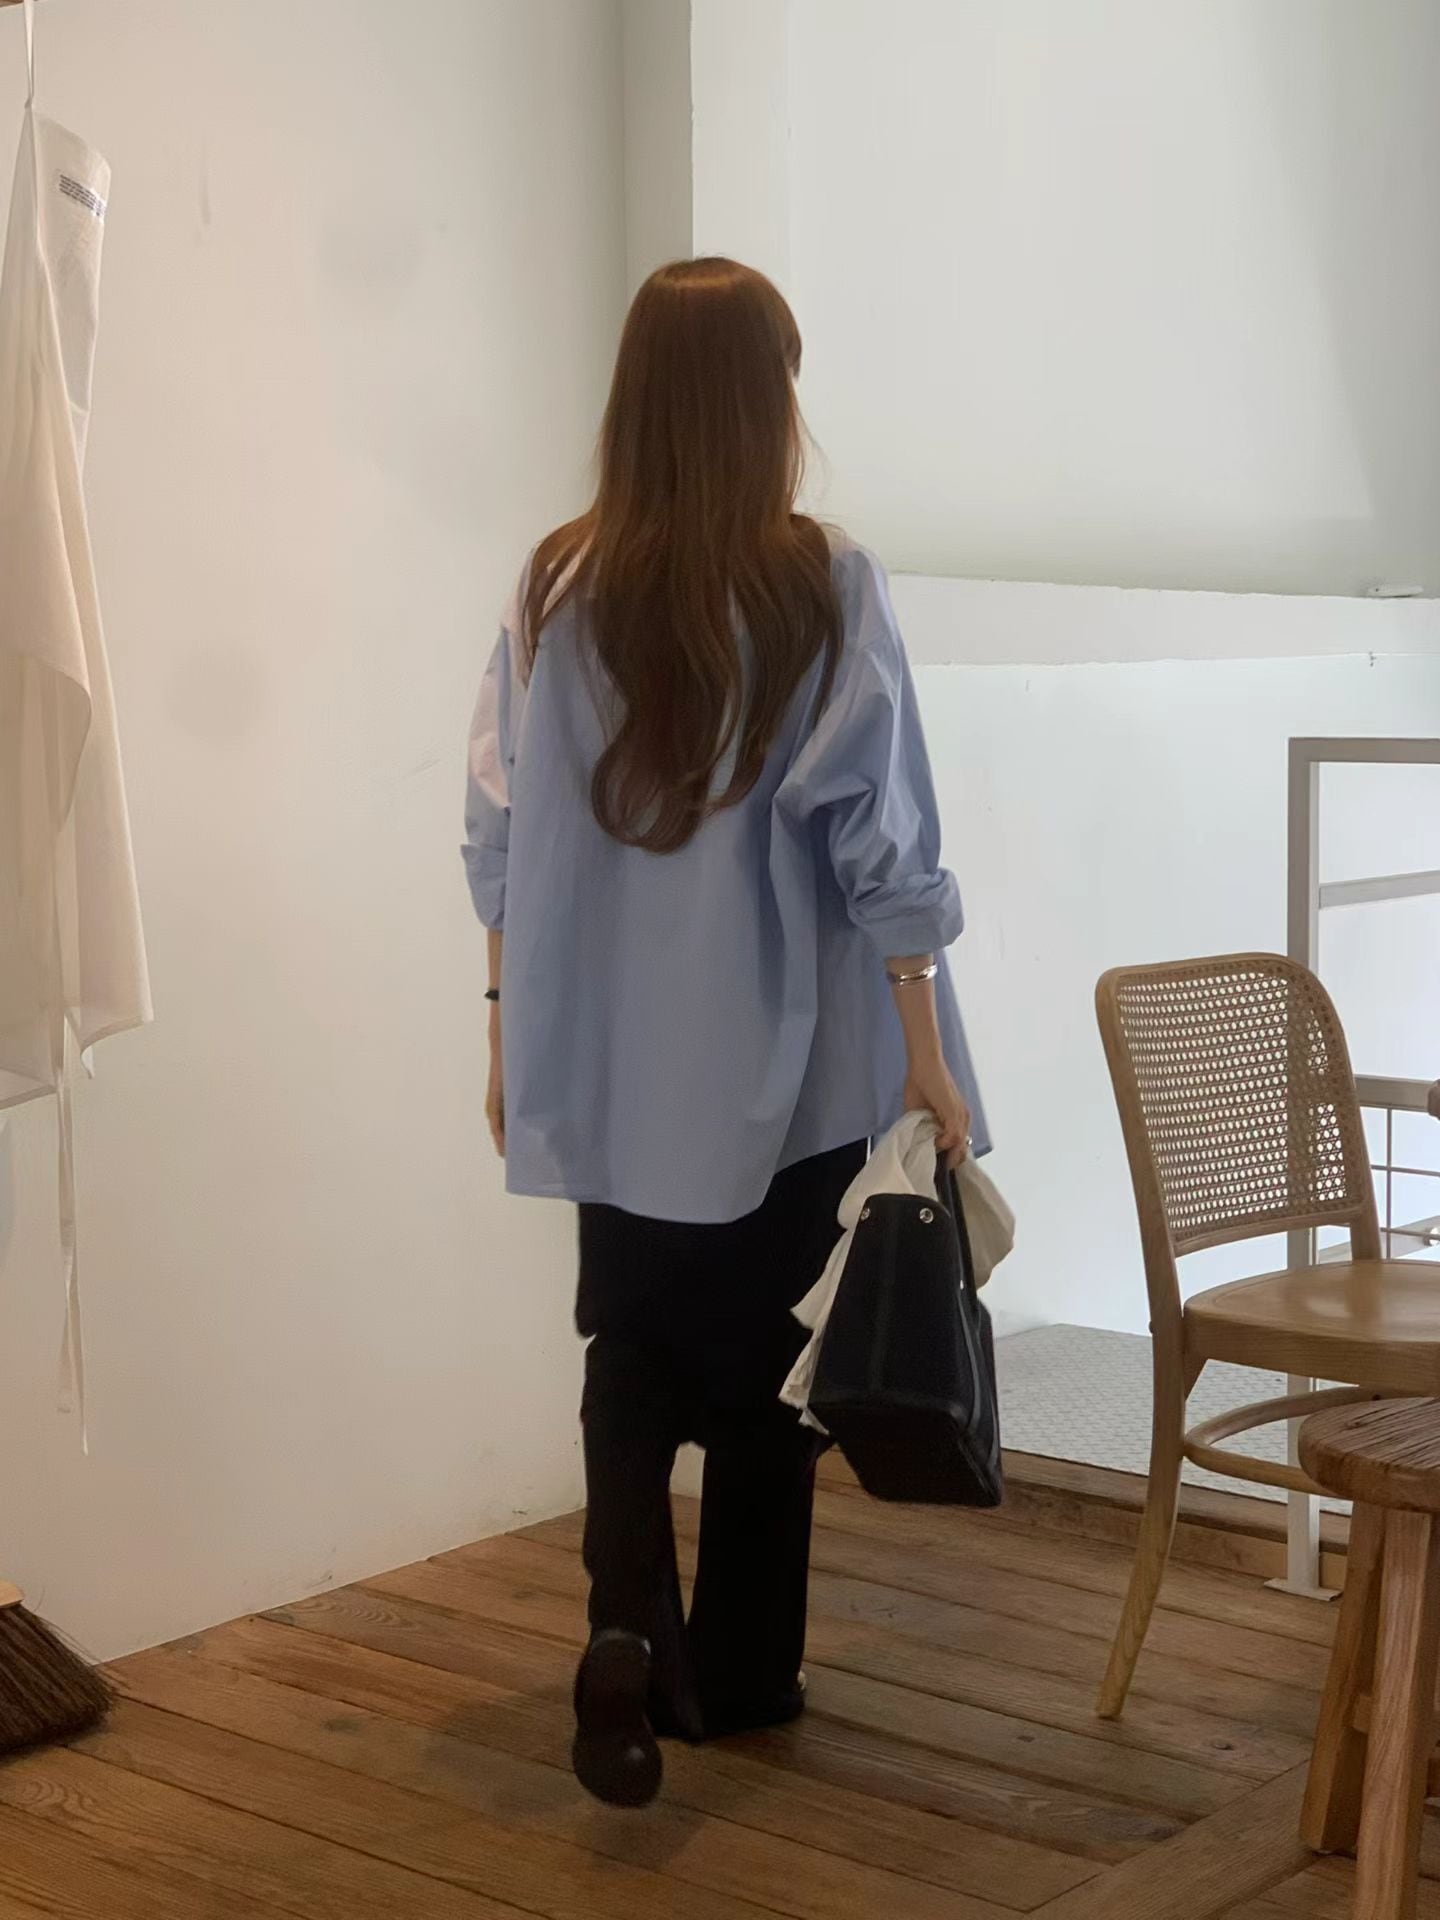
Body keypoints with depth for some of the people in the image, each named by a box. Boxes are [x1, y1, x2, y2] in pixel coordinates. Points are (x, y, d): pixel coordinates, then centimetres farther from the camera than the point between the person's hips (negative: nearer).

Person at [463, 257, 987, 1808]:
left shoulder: (557, 590, -4)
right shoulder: (824, 590, -11)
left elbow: (500, 841, 0)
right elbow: (882, 851, -11)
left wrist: (510, 1025, 11)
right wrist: (927, 1059, -3)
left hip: (609, 1062, 2)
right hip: (780, 1058, -2)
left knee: (634, 1346, 15)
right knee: (762, 1356, 14)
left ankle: (626, 1625, -4)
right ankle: (736, 1670, 24)